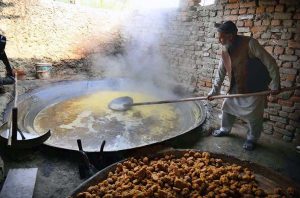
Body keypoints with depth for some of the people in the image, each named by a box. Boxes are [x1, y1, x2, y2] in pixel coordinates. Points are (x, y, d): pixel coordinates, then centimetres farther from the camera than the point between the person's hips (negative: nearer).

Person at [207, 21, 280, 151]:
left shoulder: (249, 43, -25)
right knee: (227, 107, 15)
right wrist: (214, 91, 7)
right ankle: (225, 129, 40)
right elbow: (221, 72, 6)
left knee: (254, 116, 4)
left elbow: (270, 63, -20)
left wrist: (275, 85, -17)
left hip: (255, 87, -6)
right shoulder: (225, 50, -4)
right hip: (236, 87, 6)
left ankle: (252, 139, 28)